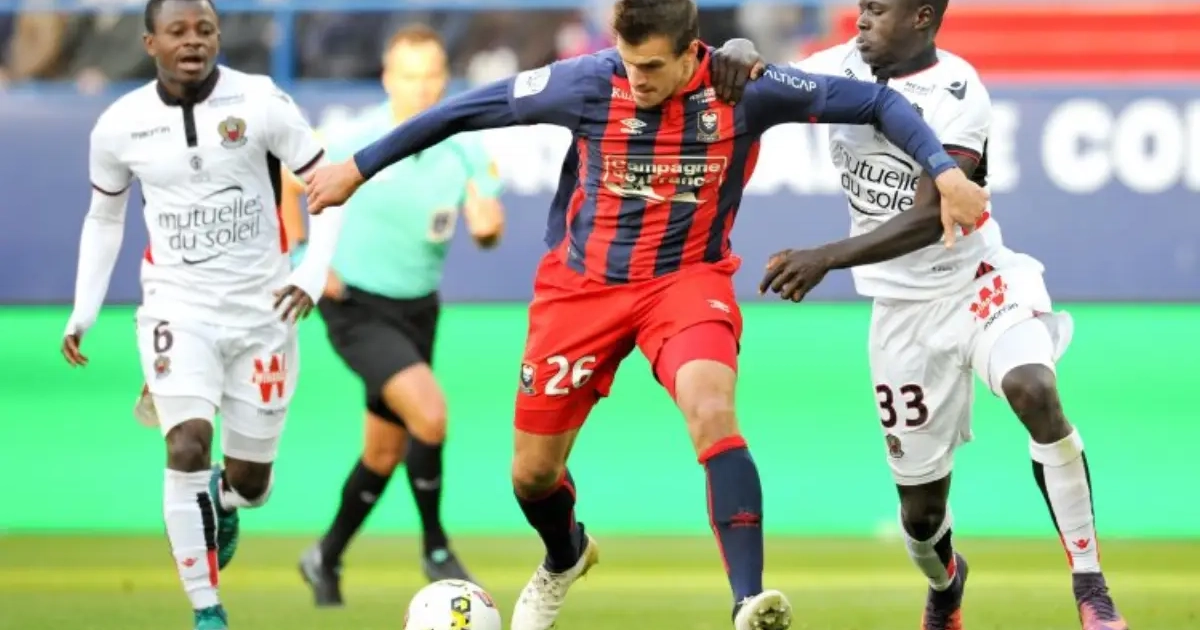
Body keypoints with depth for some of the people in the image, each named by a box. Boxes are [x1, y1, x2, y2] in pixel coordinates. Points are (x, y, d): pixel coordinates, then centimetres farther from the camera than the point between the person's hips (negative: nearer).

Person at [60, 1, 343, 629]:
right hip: (177, 306, 0)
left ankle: (225, 499, 47)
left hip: (261, 307, 0)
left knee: (249, 478, 7)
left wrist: (313, 272, -17)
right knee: (187, 448, -21)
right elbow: (104, 216, 13)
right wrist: (83, 312, 10)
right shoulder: (120, 124, -4)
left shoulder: (261, 102, -12)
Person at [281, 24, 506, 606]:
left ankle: (326, 558, 35)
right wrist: (304, 257, -7)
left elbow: (486, 231, 0)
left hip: (418, 309, 5)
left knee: (385, 452, 14)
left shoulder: (465, 147, -8)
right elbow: (285, 182, -2)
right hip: (358, 309, -5)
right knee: (429, 413, -24)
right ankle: (435, 549, -7)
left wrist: (488, 224, -24)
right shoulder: (354, 145, -18)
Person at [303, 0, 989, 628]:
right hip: (583, 285, 2)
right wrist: (358, 167, -1)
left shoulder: (743, 90, -16)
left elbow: (875, 101, -12)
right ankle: (566, 557, 46)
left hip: (687, 279, -2)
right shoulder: (588, 83, -16)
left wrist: (945, 170, -24)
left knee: (713, 413, -32)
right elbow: (467, 110, -6)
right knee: (533, 473, 9)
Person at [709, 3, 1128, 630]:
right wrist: (740, 57, -28)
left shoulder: (957, 93, -18)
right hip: (902, 311, 4)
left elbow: (930, 218, -26)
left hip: (976, 282, -4)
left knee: (1034, 391, -33)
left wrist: (826, 259, -34)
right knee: (920, 502, 7)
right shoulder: (845, 69, -2)